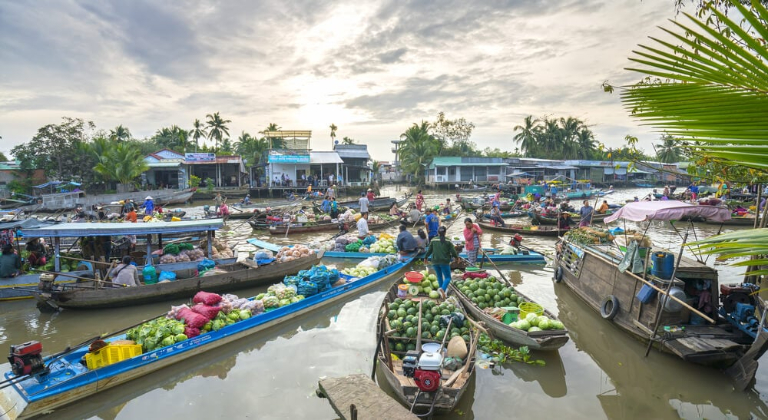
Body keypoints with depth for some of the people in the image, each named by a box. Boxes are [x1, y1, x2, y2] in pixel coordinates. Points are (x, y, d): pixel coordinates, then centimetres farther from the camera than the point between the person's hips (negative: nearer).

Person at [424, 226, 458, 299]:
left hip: (435, 262, 3)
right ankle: (443, 289, -22)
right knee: (447, 277, 3)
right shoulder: (448, 241, -6)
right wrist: (456, 257, 14)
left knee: (439, 276, 21)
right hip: (444, 262, -3)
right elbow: (453, 251, -6)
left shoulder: (433, 241, -1)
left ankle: (442, 288, 27)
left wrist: (426, 257, 22)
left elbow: (429, 251, 5)